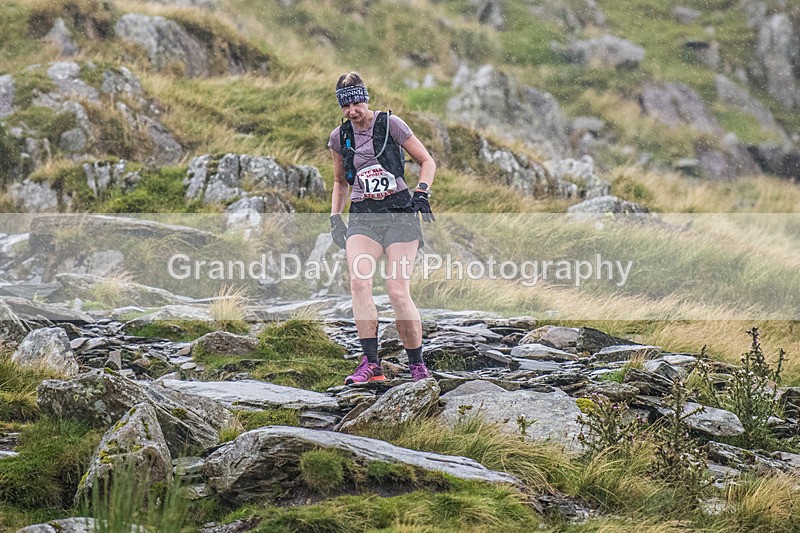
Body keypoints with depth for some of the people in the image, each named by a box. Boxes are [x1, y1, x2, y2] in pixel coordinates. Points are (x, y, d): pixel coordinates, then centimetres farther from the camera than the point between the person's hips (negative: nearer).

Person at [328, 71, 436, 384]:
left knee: (398, 291, -13)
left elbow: (427, 162, 5)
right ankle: (371, 364, -25)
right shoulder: (339, 137, 10)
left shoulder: (390, 124, -2)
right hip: (362, 218, 3)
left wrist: (422, 195, -10)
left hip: (399, 214, -3)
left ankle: (417, 365, 3)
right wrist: (335, 217, 13)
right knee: (359, 281, -23)